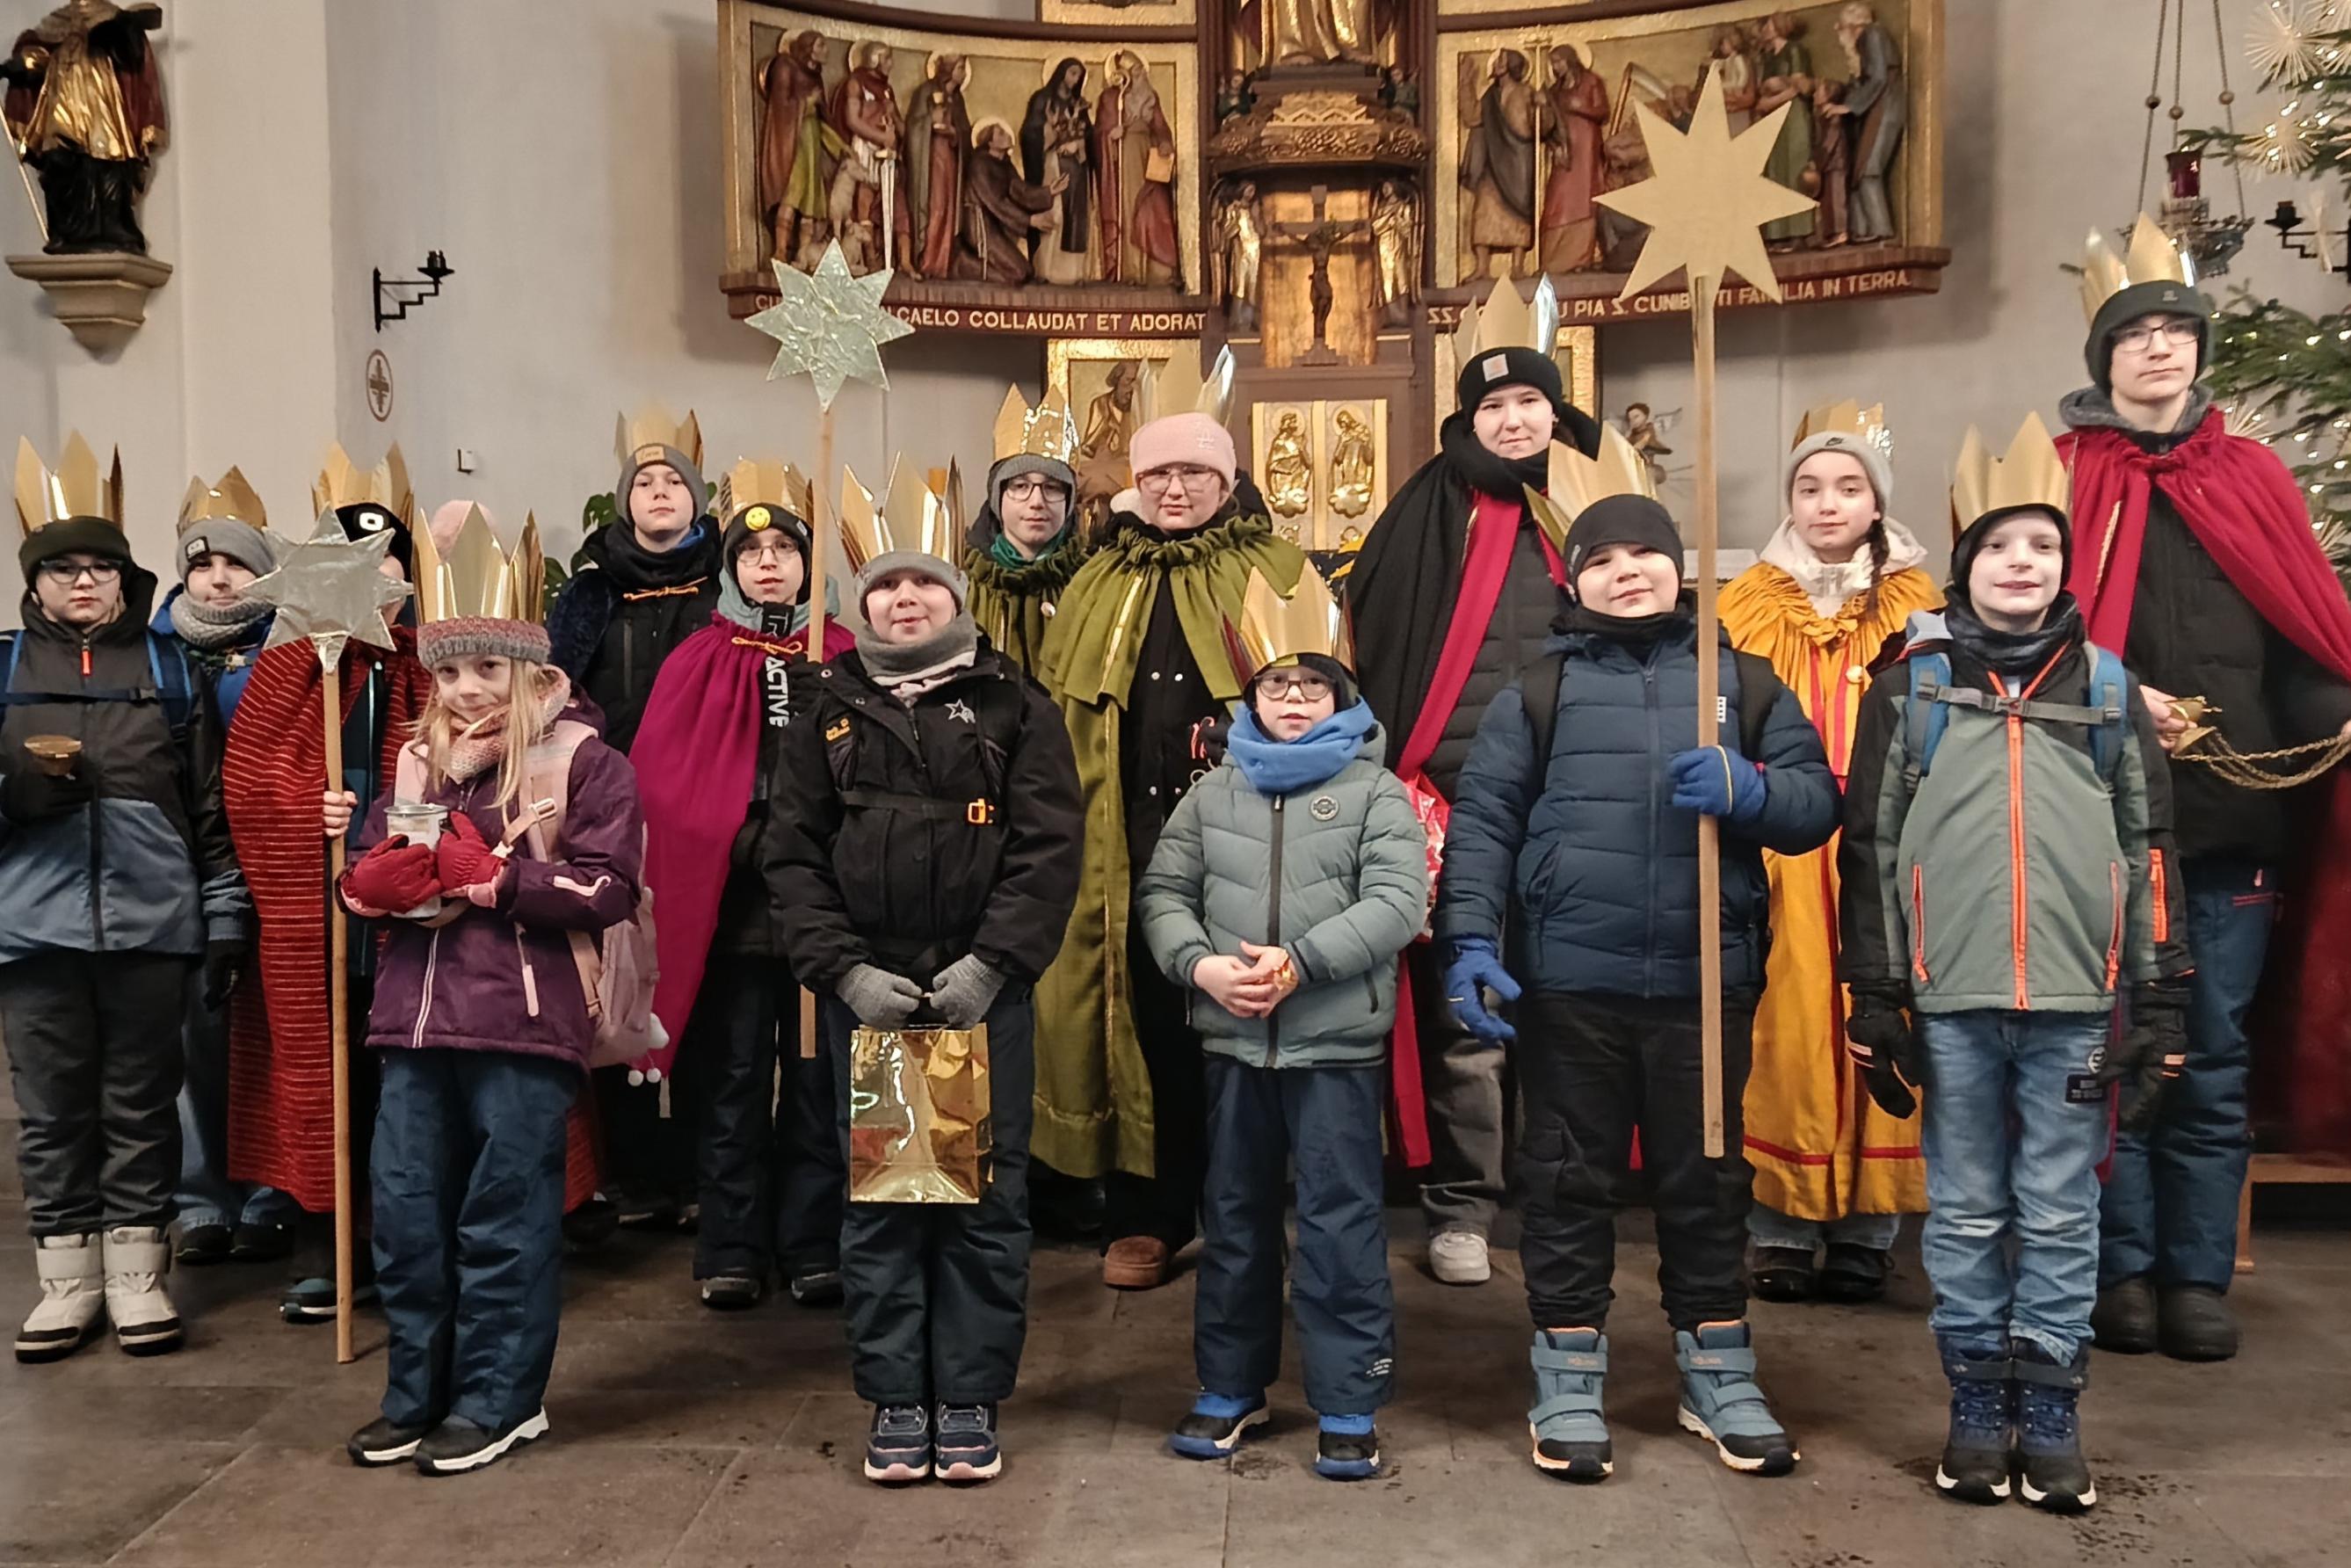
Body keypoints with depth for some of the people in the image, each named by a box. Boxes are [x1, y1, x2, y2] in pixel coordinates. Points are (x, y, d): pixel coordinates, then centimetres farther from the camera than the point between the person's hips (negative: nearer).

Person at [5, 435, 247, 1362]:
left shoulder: (168, 669, 9)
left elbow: (211, 804, 7)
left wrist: (225, 919, 2)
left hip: (149, 921, 0)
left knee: (141, 1102, 7)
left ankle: (136, 1274, 17)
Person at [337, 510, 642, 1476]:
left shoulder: (581, 761, -4)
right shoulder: (417, 761, 14)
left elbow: (610, 886, -11)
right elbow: (371, 879, 18)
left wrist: (501, 882, -16)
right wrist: (366, 864, -3)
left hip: (525, 1023, -6)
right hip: (416, 1017, 6)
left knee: (506, 1215, 3)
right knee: (404, 1208, 10)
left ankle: (500, 1400, 17)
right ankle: (415, 1393, 26)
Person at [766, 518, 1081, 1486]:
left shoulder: (1014, 707, 5)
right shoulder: (829, 714, 11)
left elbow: (1048, 846, -3)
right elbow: (793, 855, 5)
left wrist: (992, 963, -13)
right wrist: (844, 970, -7)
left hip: (985, 991, -1)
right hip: (865, 992, 2)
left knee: (987, 1195, 3)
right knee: (877, 1194, 6)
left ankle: (970, 1398, 17)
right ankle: (895, 1399, 19)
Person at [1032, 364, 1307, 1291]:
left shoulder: (1276, 578, 6)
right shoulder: (1098, 589, 15)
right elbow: (1058, 716, 13)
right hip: (1127, 842, 2)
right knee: (1143, 1016, 4)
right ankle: (1145, 1215, 15)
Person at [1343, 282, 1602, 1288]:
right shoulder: (1433, 514, 5)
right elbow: (1375, 650, 0)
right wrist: (1393, 782, -8)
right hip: (1459, 808, -2)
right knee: (1462, 1022, 2)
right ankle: (1459, 1211, 14)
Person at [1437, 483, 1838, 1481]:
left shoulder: (1743, 680, 10)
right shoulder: (1538, 691, 5)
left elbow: (1818, 799, 6)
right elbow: (1483, 820, -1)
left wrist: (1749, 792, -15)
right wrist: (1471, 941, -12)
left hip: (1707, 980, 2)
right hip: (1567, 982, -1)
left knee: (1706, 1178, 13)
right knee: (1570, 1180, 8)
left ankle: (1718, 1372, 29)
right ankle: (1568, 1378, 21)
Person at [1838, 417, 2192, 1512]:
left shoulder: (2107, 687, 7)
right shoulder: (1912, 688, 3)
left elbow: (2149, 848, 8)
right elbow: (1871, 848, 3)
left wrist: (2157, 1001, 3)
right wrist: (1876, 996, -1)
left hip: (2076, 1000, 1)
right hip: (1952, 1000, 0)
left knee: (2061, 1218, 8)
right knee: (1965, 1216, 9)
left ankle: (2051, 1420, 21)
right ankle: (1977, 1413, 22)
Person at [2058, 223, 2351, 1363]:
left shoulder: (2252, 479, 14)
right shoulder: (2062, 476, 5)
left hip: (2231, 814, 3)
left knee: (2212, 1055, 7)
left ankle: (2200, 1278, 18)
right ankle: (2125, 1269, 15)